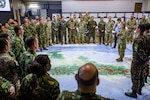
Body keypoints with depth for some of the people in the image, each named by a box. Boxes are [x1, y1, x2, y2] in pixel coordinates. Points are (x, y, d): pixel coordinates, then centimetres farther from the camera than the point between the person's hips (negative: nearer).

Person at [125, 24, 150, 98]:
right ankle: (139, 90, 37)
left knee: (135, 77, 4)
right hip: (143, 61, 8)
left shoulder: (137, 40, -23)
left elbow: (139, 51, -26)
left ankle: (134, 93, 16)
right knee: (141, 76, 20)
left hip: (137, 61, -8)